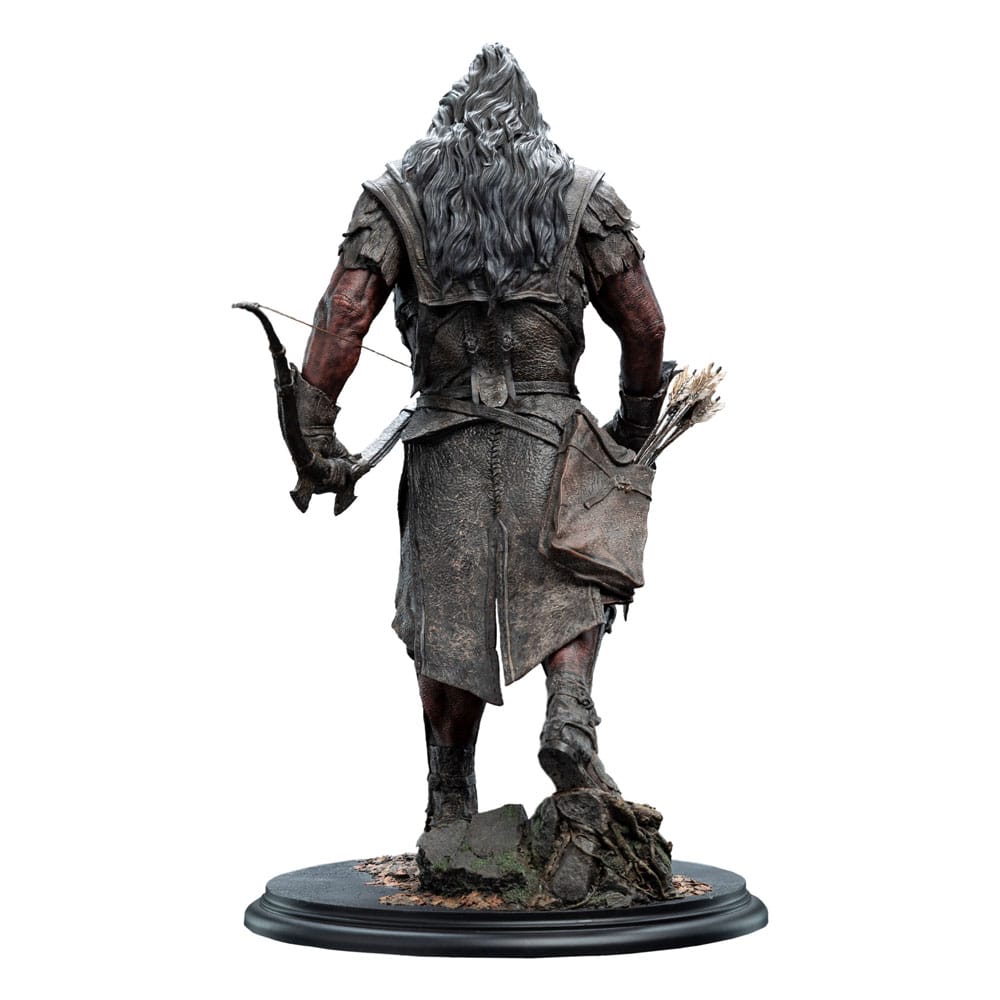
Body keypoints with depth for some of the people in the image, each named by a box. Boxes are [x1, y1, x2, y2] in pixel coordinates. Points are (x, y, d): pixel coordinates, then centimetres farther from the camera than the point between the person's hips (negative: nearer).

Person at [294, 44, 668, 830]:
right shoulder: (583, 195, 9)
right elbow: (644, 324, 4)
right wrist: (637, 422, 18)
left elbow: (344, 314, -5)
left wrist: (315, 433, -5)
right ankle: (571, 722, -13)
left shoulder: (396, 196, 8)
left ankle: (451, 811, 16)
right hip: (549, 431, -1)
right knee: (568, 594, 12)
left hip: (446, 433, 1)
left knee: (445, 619, 10)